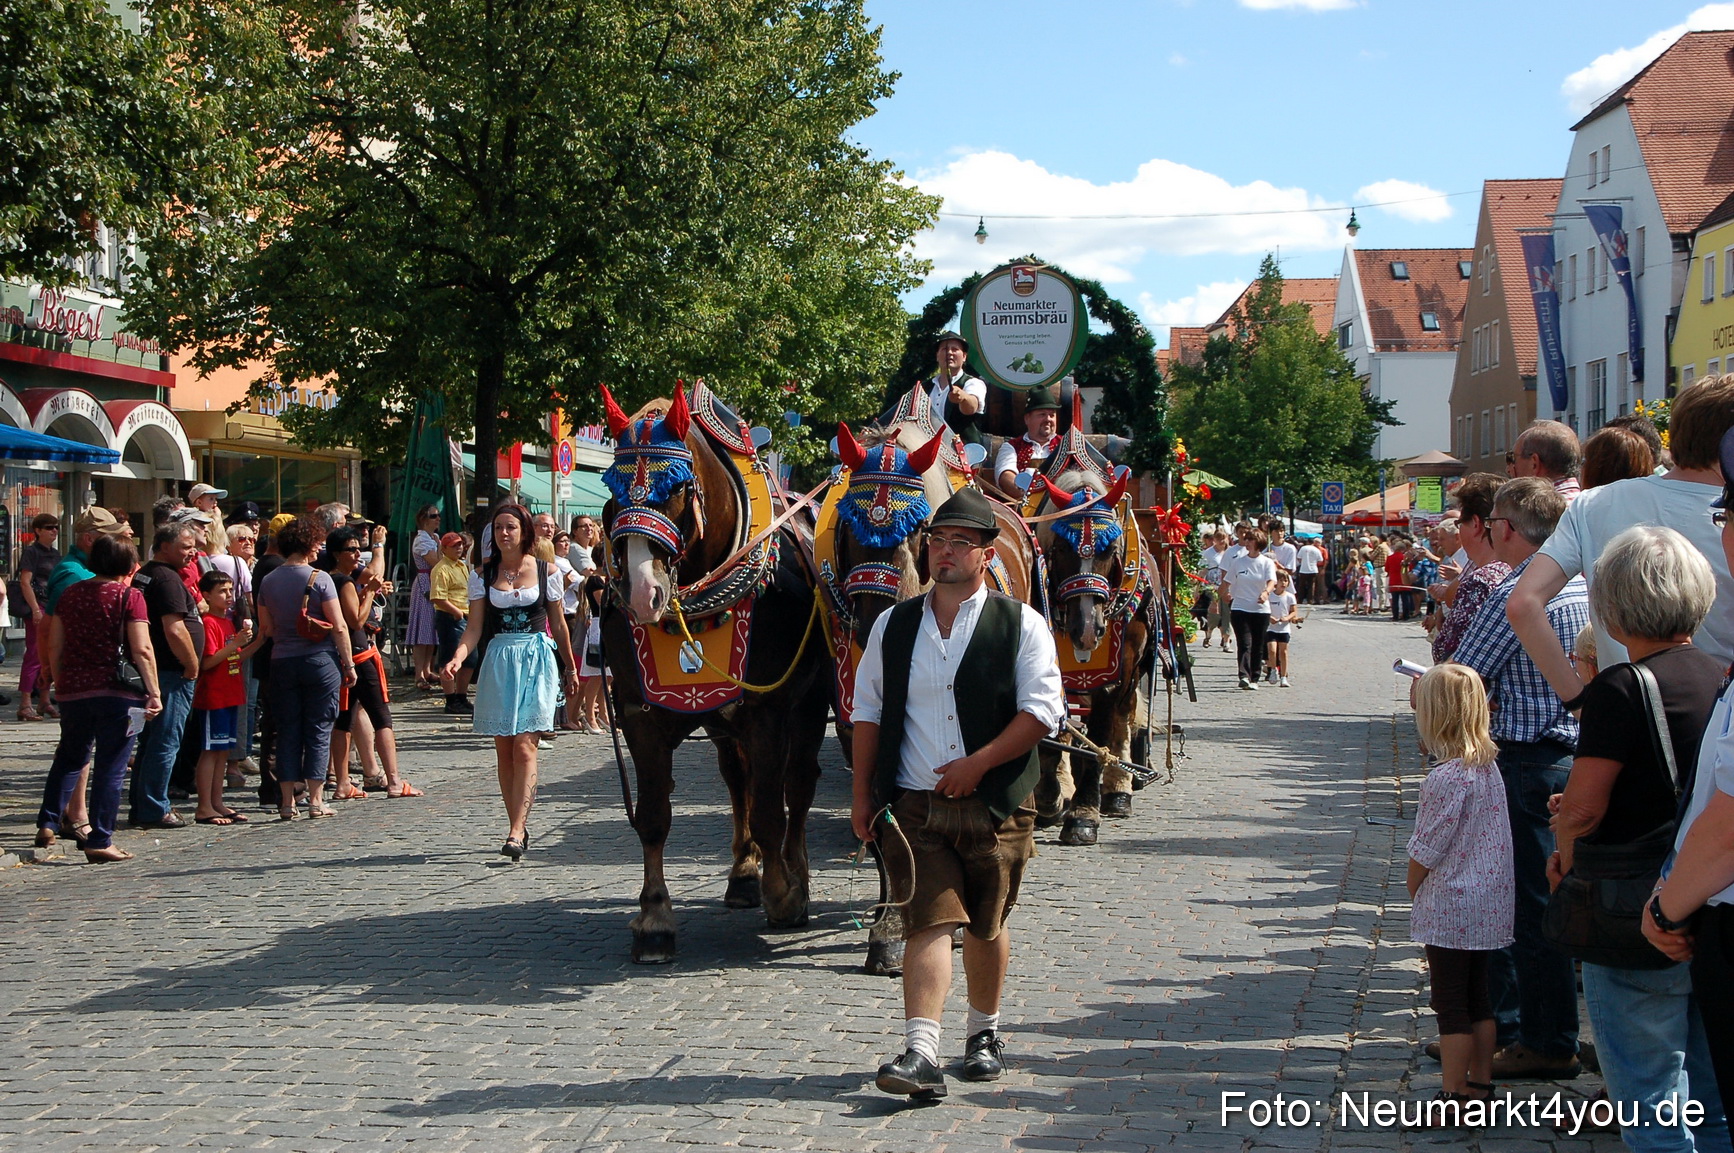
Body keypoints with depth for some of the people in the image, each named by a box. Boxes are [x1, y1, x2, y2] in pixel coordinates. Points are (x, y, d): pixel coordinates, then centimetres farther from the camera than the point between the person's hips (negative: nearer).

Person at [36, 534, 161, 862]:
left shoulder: (71, 594, 8)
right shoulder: (129, 596, -6)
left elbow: (54, 647, 11)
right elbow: (142, 650, -13)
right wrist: (154, 692, -7)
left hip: (74, 691, 5)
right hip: (118, 694, -5)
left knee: (69, 758, 22)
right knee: (110, 768, 1)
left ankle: (47, 823, 16)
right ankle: (99, 841, 1)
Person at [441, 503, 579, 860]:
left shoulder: (546, 572, 4)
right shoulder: (483, 575, 7)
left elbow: (558, 624, 12)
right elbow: (475, 626, 2)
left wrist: (570, 669, 18)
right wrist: (458, 656, -16)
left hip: (537, 660, -2)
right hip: (498, 660, 3)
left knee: (524, 746, -13)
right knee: (504, 750, 4)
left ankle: (516, 832, -20)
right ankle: (519, 826, 15)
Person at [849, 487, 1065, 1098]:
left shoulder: (1019, 624, -1)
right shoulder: (893, 625, 9)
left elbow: (1042, 709, -8)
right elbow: (868, 711, 12)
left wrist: (979, 763, -15)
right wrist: (863, 792, 7)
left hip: (994, 804, -1)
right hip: (913, 804, 1)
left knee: (986, 926, 11)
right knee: (928, 921, -10)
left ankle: (984, 1034, 31)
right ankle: (921, 1053, -15)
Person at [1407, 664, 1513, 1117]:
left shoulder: (1447, 777, -22)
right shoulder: (1488, 767, 4)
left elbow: (1427, 847, -17)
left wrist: (1413, 888, 1)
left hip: (1449, 907, -8)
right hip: (1489, 905, 8)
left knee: (1451, 1004, 0)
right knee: (1478, 998, 17)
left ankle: (1456, 1094, 5)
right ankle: (1482, 1084, 24)